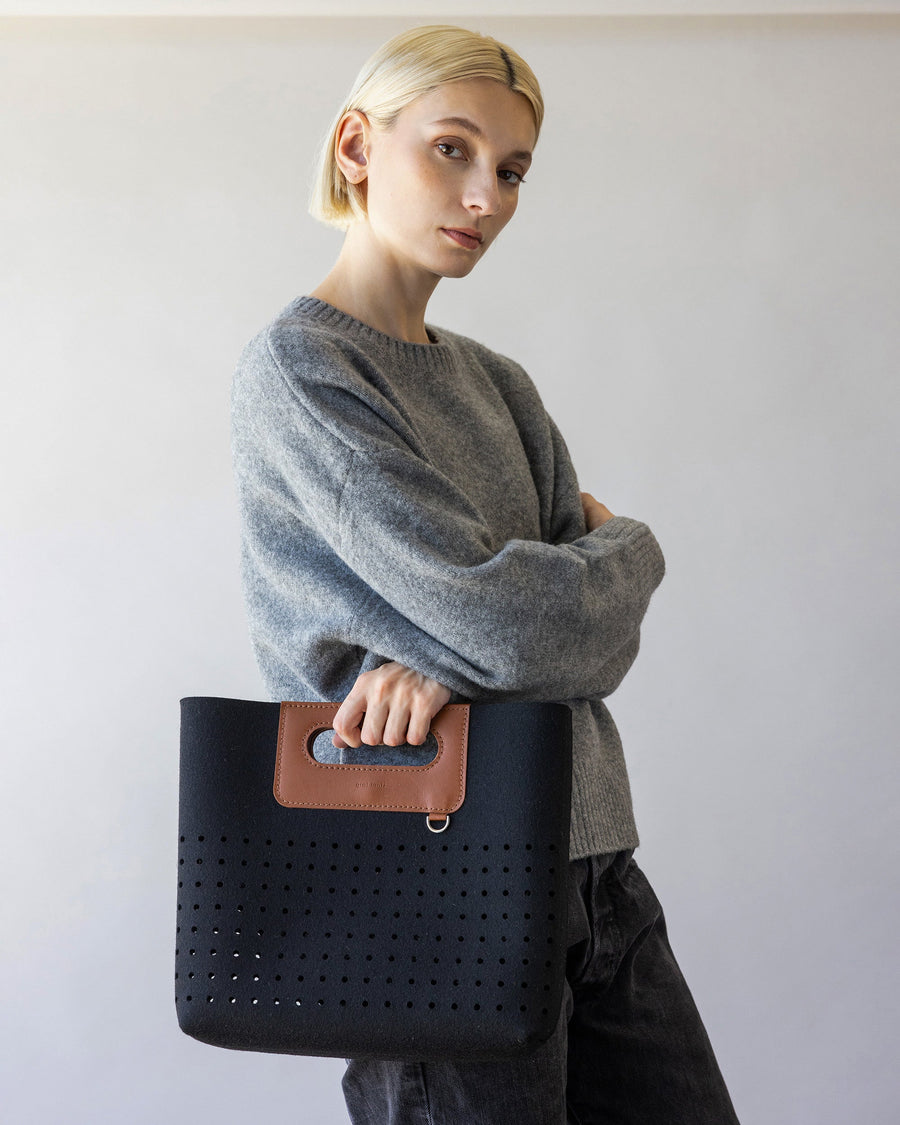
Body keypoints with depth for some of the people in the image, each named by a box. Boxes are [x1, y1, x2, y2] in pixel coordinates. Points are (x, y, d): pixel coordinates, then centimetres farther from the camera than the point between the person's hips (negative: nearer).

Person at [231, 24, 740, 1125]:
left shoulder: (495, 383, 13)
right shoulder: (294, 366, -11)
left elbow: (587, 619, 2)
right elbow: (509, 617, -20)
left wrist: (453, 658, -18)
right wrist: (629, 550, 0)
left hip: (589, 860, 7)